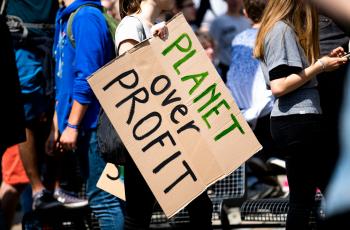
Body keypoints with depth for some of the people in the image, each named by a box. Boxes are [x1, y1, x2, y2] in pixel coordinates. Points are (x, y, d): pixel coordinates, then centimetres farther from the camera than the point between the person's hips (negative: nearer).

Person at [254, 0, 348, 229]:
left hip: (296, 122, 10)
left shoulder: (285, 28, 18)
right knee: (302, 199, -7)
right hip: (298, 122, -10)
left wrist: (324, 61, 9)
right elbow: (279, 86, -20)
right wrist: (320, 66, -14)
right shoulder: (282, 30, -12)